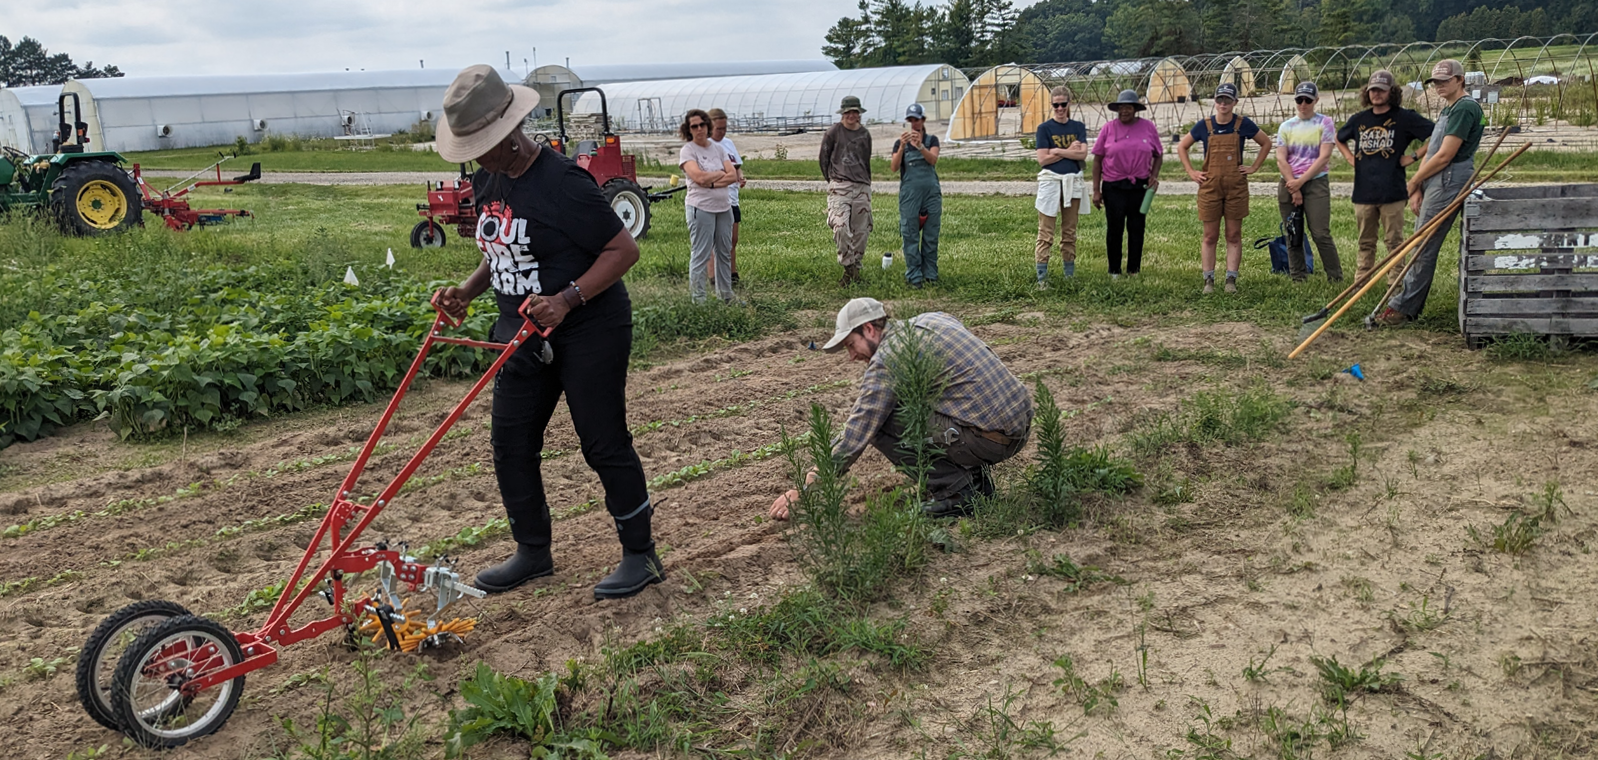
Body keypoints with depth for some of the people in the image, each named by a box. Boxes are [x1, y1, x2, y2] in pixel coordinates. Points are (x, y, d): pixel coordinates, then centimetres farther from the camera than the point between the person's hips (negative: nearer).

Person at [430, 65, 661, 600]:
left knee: (604, 445, 0)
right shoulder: (487, 183, 6)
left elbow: (624, 249, -19)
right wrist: (467, 292, 2)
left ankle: (640, 556, 16)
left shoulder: (562, 183, -21)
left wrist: (566, 300, -28)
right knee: (510, 443, 11)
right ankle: (533, 553, 28)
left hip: (588, 335, -8)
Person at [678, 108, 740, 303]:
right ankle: (698, 300, 1)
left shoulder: (718, 149, 11)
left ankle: (726, 295, 23)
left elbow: (733, 176, 0)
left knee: (725, 252, 13)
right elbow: (699, 177, -19)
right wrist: (722, 173, -5)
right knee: (700, 255, -4)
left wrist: (711, 183, -14)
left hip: (724, 207, 6)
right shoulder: (687, 151, -4)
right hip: (701, 208, -6)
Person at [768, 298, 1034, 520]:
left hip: (988, 438, -9)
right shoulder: (934, 319, 14)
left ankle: (956, 488, -5)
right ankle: (974, 475, 15)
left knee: (878, 424, -5)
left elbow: (855, 435, -10)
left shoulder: (887, 357, -9)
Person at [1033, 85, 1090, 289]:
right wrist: (1069, 151, -6)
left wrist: (1058, 151, -10)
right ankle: (1042, 278, -6)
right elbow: (1042, 159, -8)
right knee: (1046, 233, -6)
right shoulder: (1044, 128, 1)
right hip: (1050, 181, -3)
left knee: (1070, 232, 8)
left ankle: (1069, 274, 15)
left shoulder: (1078, 127, 10)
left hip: (1073, 182, 3)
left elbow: (1083, 154, -4)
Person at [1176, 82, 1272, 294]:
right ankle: (1208, 280, 7)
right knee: (1210, 236, 3)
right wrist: (1191, 172, 4)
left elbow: (1266, 143, 13)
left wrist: (1253, 167, 4)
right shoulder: (1204, 126, 1)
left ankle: (1231, 280, 8)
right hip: (1209, 187, 0)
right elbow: (1181, 146, 12)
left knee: (1234, 236, 4)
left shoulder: (1243, 124, 1)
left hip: (1236, 187, 0)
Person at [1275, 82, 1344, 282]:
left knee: (1321, 234, -10)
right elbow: (1281, 159, 1)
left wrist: (1300, 181, -12)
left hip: (1316, 183, -3)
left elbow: (1324, 157, -7)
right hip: (1288, 185, 3)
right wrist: (1293, 188, -8)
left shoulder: (1324, 123, 2)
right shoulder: (1286, 126, 10)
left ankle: (1336, 279, -2)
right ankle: (1297, 279, 12)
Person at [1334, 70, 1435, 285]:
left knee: (1394, 241, 1)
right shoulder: (1358, 120, 10)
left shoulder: (1405, 118, -3)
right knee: (1366, 242, 12)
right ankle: (1360, 282, 18)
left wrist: (1414, 157, -8)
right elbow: (1339, 139, 30)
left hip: (1392, 192, -4)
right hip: (1363, 192, 4)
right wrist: (1350, 157, 14)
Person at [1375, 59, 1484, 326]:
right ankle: (1408, 306, 14)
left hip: (1447, 183, -10)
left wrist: (1413, 182, -5)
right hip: (1433, 184, 10)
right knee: (1421, 248, 10)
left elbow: (1444, 156, -17)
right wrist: (1417, 190, 6)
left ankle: (1402, 308, -6)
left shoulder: (1465, 108, -11)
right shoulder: (1447, 110, 21)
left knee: (1422, 249, -8)